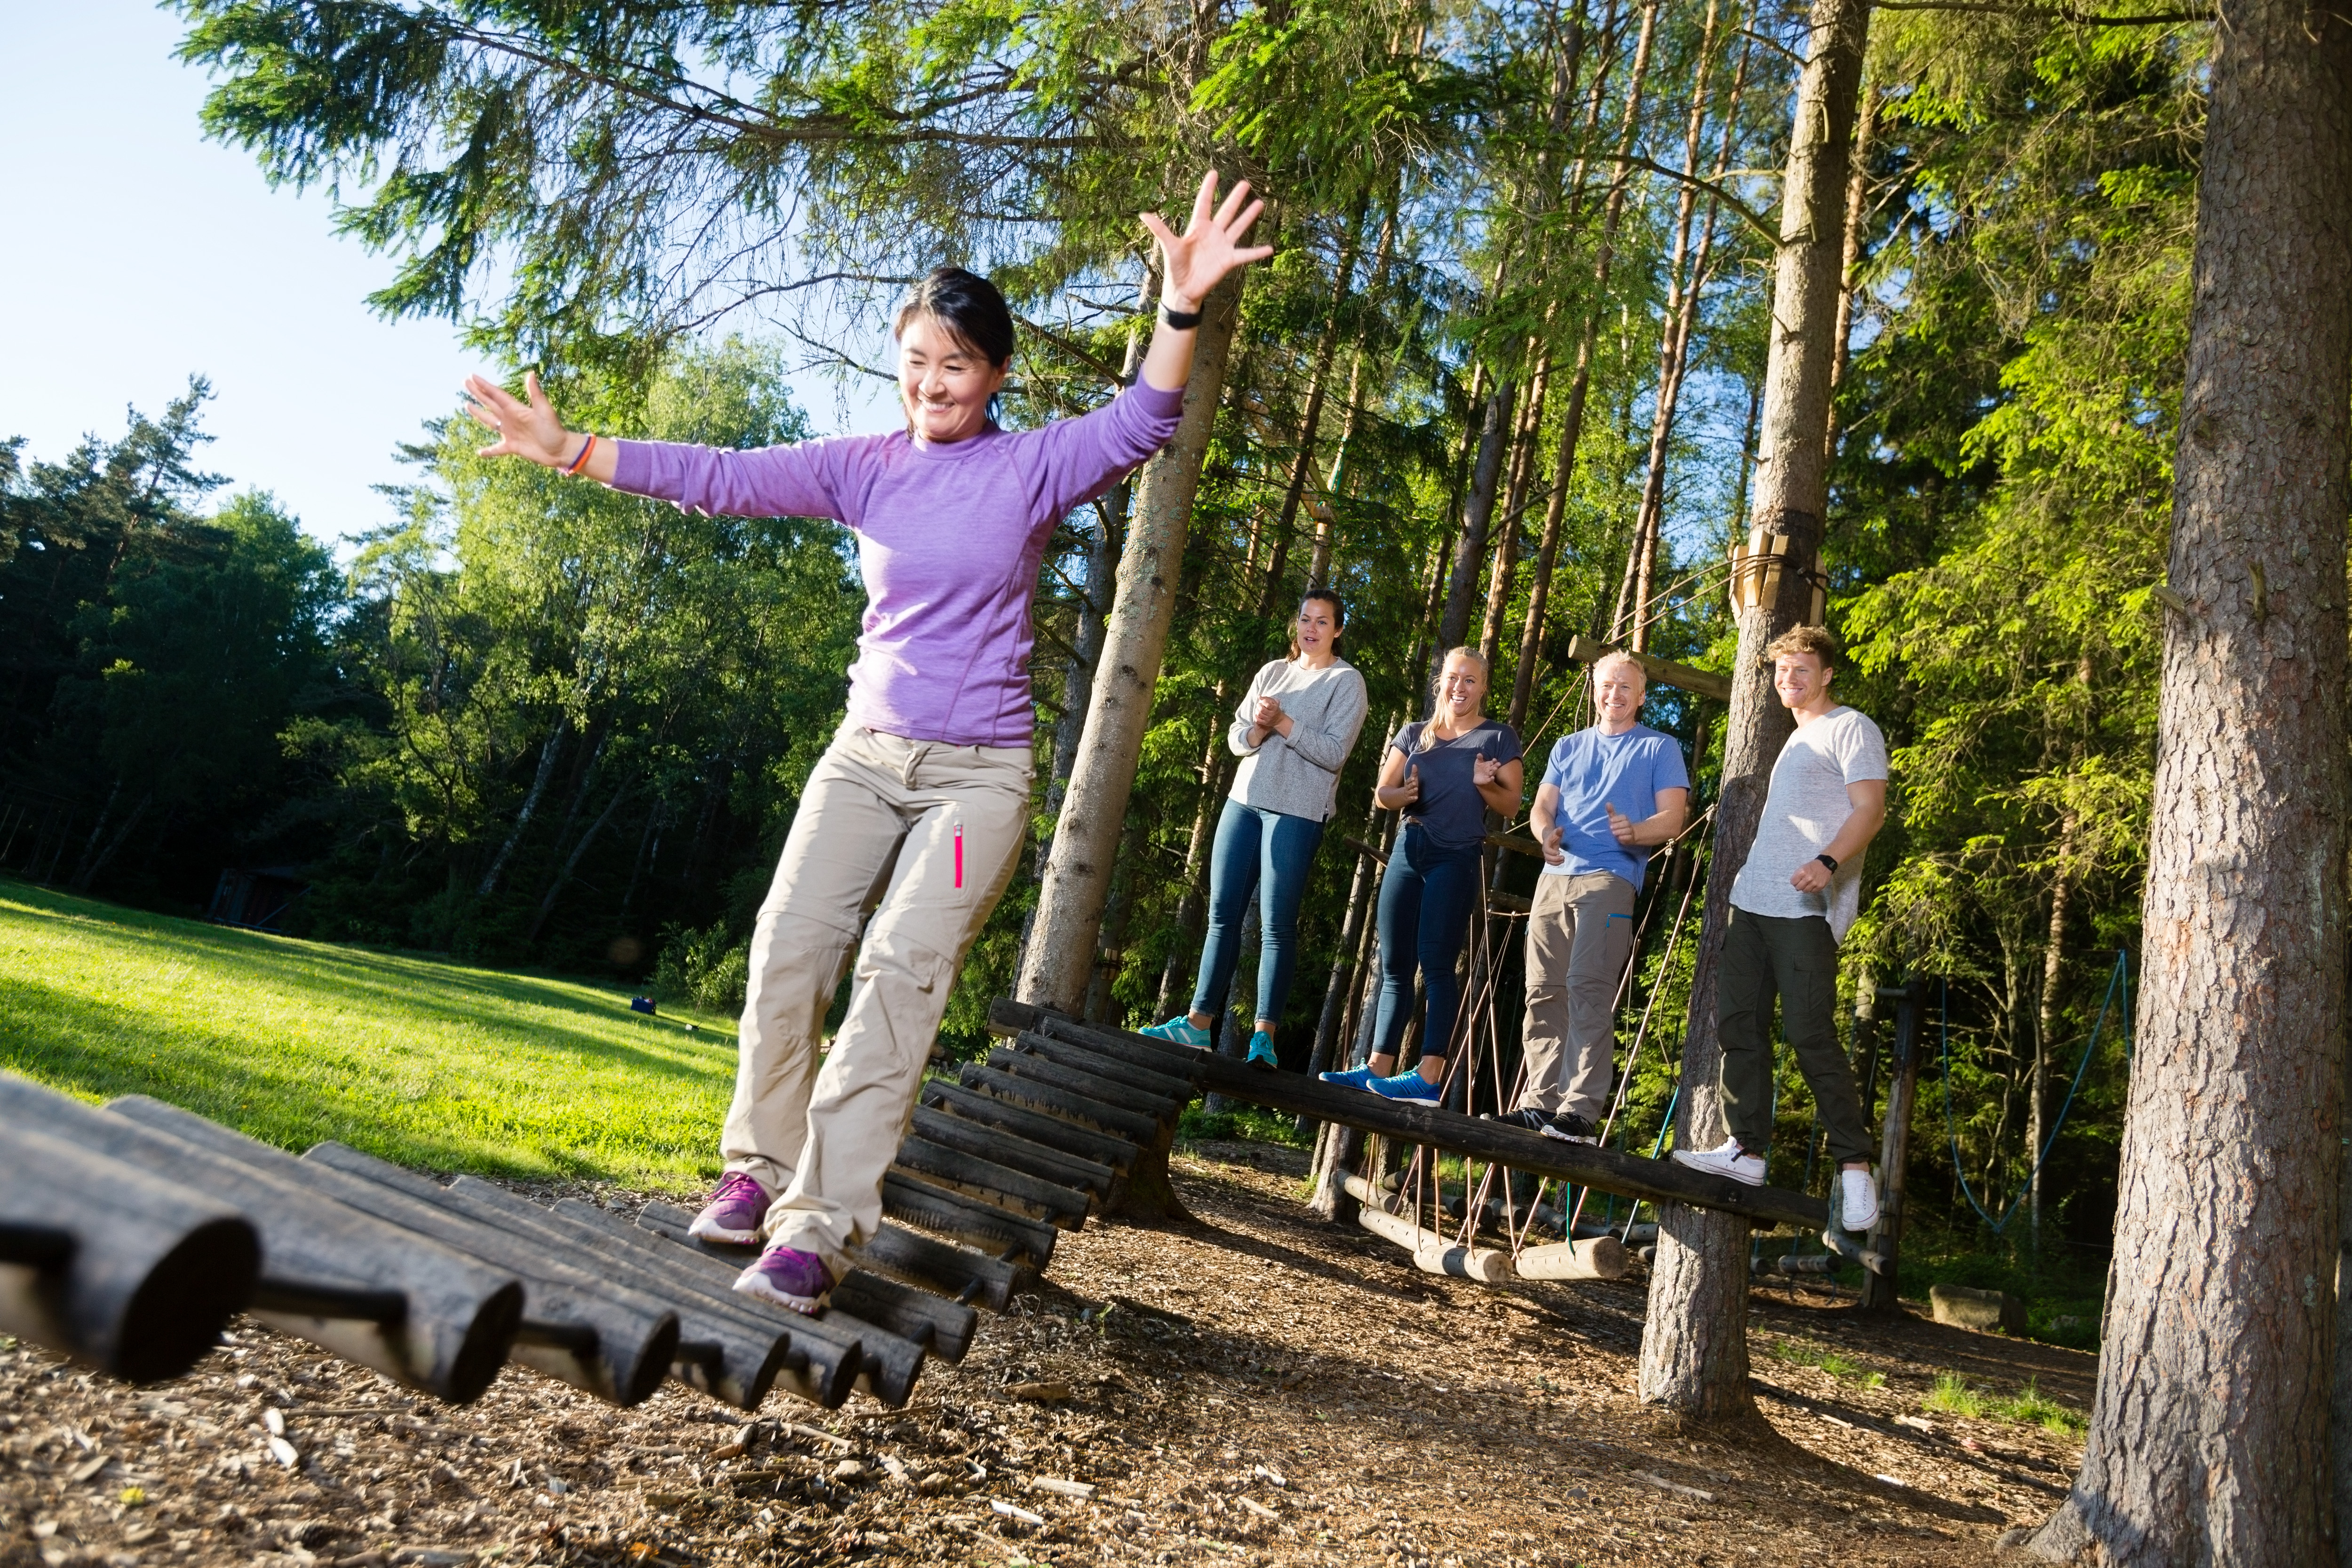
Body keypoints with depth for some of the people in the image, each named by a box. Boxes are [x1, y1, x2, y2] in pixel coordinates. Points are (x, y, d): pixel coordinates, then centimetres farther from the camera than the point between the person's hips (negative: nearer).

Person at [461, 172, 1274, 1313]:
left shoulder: (1033, 467, -2)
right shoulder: (864, 468, 5)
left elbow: (1141, 425, -18)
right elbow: (723, 478, 1)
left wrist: (1180, 310, -35)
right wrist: (571, 451, -7)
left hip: (979, 770, -3)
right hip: (867, 749, 4)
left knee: (902, 973, -14)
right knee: (788, 943, -6)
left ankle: (820, 1227, -12)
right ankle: (760, 1165, 12)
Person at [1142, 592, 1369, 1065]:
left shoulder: (1347, 682, 1)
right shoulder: (1272, 673, 16)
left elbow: (1334, 753, -10)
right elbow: (1235, 737, 10)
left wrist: (1283, 722, -16)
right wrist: (1258, 729, -11)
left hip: (1296, 813, -5)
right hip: (1244, 801, 6)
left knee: (1276, 926, -8)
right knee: (1223, 915, 5)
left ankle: (1264, 1037, -6)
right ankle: (1198, 1022, 10)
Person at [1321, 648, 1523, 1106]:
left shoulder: (1500, 738, 5)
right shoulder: (1415, 734, 14)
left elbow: (1511, 807, 4)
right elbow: (1381, 795, 9)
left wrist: (1485, 785, -16)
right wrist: (1406, 794, -12)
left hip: (1457, 858, -5)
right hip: (1408, 850, 5)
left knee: (1435, 961, -13)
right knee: (1394, 965, 4)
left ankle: (1429, 1077, -16)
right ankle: (1377, 1069, 7)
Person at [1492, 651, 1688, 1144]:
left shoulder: (1660, 748, 10)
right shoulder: (1569, 747, 23)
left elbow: (1673, 818, 0)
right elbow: (1542, 806, 14)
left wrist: (1634, 832, -22)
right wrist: (1546, 833, -10)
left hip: (1610, 878, -5)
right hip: (1555, 877, 5)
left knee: (1588, 987, -17)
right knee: (1544, 992, 3)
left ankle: (1580, 1112, -20)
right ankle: (1541, 1102, 10)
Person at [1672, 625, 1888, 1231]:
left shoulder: (1851, 729, 0)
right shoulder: (1795, 739, 25)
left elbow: (1870, 809, -12)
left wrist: (1828, 862, -28)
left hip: (1805, 907, -9)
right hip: (1754, 901, 9)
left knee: (1811, 1032, -12)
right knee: (1737, 1021, 4)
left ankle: (1854, 1164, -5)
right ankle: (1747, 1148, 10)